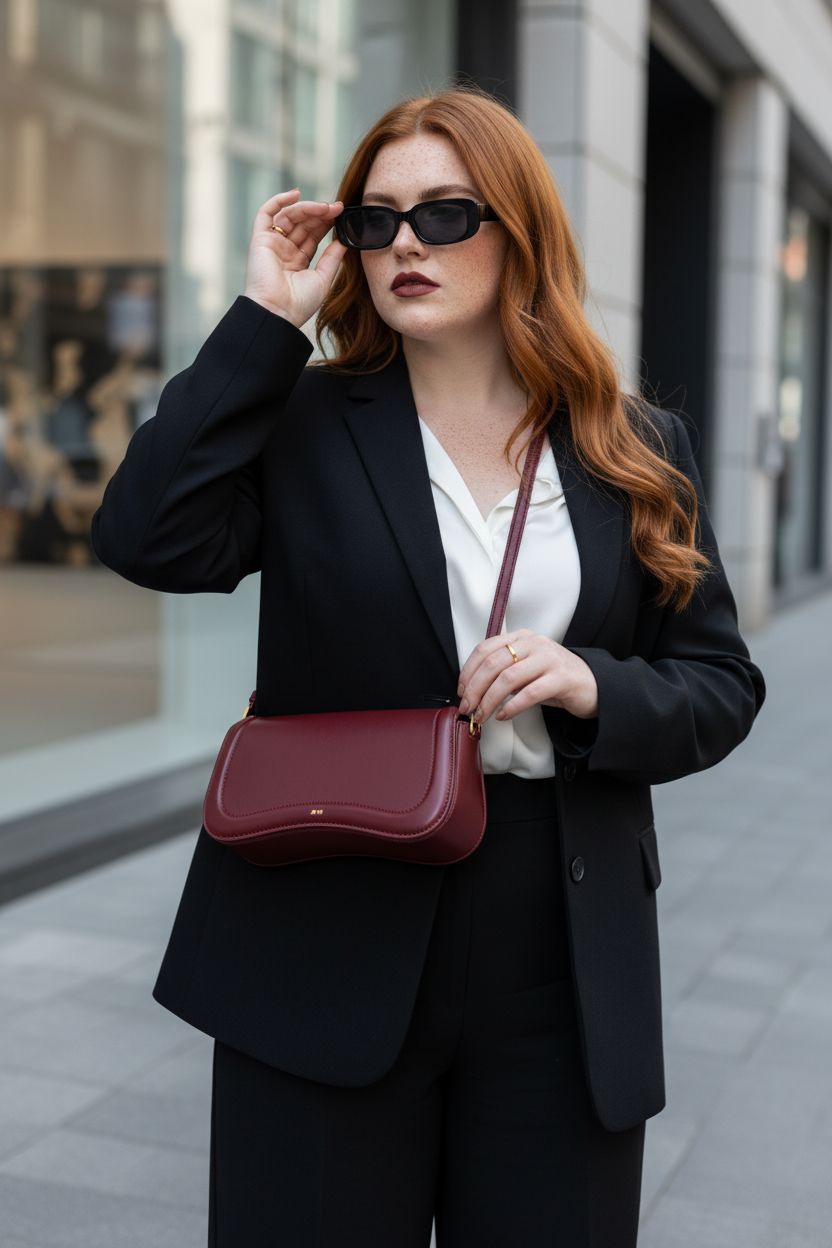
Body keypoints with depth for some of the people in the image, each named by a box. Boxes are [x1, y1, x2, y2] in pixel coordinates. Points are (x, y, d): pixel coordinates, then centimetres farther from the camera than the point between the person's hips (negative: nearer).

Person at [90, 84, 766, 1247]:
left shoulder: (639, 452, 5)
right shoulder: (306, 423, 1)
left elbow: (723, 685, 7)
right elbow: (149, 539, -16)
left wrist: (595, 688, -14)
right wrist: (265, 319, -11)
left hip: (564, 971, 2)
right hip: (328, 949, -1)